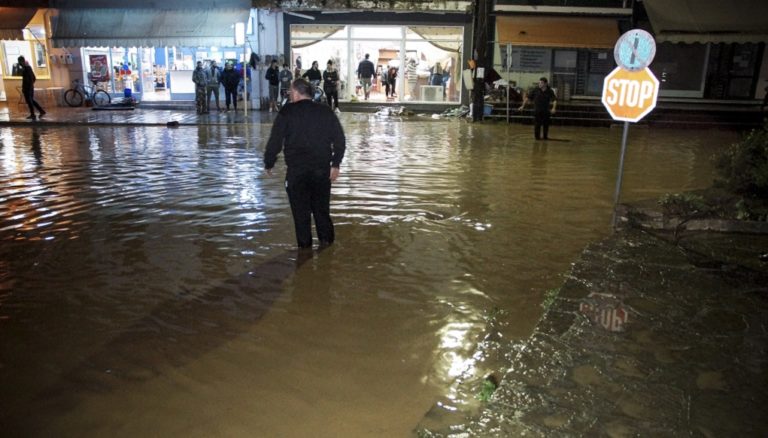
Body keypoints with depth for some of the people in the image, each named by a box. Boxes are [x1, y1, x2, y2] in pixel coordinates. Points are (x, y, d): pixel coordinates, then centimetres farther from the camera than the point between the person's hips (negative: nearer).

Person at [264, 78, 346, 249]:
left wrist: (269, 163, 5)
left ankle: (305, 245, 12)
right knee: (321, 207, 16)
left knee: (301, 210, 7)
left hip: (296, 170, -3)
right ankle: (326, 240, 22)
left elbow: (275, 140, -7)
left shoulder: (287, 112, -5)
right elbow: (340, 140, 3)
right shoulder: (326, 111, 4)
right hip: (322, 169, 3)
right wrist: (335, 164, 10)